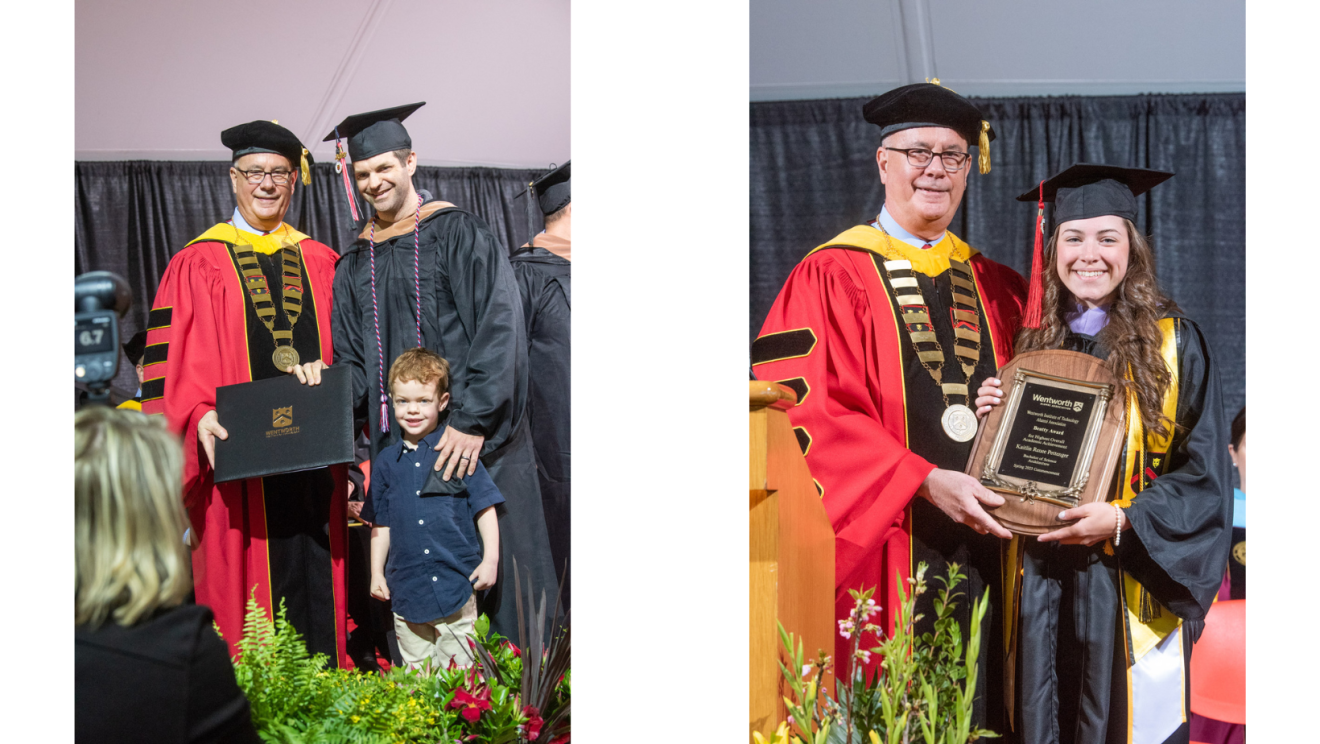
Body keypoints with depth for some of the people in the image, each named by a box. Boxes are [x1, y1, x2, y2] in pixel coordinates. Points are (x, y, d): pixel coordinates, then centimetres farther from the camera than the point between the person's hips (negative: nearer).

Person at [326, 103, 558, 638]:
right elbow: (353, 363, 18)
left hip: (478, 439, -5)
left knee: (496, 567, -2)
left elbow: (500, 327, -11)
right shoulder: (355, 264, 15)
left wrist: (474, 420, -19)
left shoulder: (459, 234, -3)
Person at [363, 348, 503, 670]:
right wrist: (376, 573, 11)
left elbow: (485, 509, 1)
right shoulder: (386, 462, 8)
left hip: (456, 584, -2)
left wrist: (490, 559, -6)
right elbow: (381, 524, 15)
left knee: (460, 669, 0)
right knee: (416, 675, 7)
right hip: (407, 591, 3)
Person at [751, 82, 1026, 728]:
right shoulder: (832, 277, 0)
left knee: (974, 715, 6)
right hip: (884, 548, -4)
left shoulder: (994, 286, 16)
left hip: (984, 541, 5)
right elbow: (807, 410, -12)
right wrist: (924, 481, -18)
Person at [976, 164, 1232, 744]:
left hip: (1129, 587, -3)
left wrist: (1123, 520, -17)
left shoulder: (1172, 344, -2)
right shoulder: (1032, 344, 8)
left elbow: (1204, 473, -5)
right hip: (1041, 585, 3)